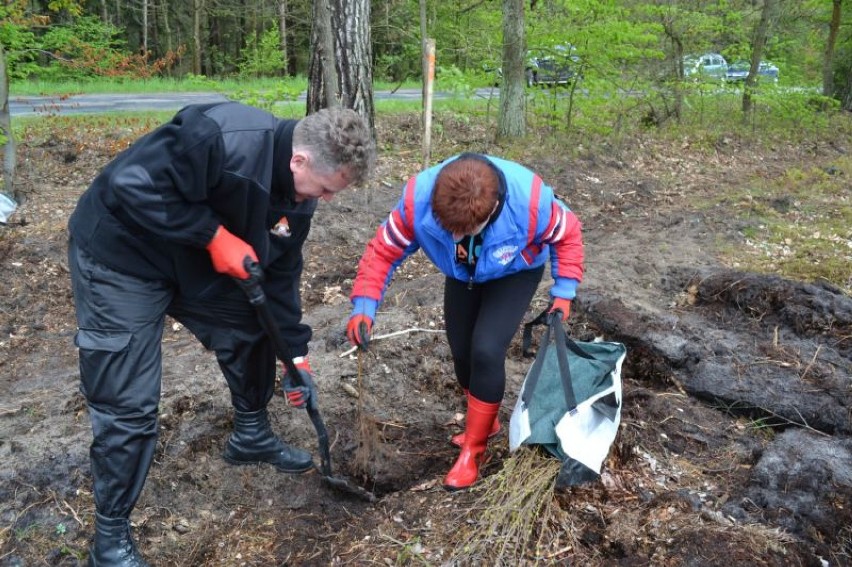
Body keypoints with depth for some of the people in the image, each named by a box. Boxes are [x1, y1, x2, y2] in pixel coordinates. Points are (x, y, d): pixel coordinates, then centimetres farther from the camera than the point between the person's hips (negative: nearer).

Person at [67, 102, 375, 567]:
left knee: (252, 332, 15)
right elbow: (133, 183, -32)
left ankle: (251, 435, 41)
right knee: (128, 404, -7)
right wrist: (214, 235, -30)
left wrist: (296, 351, 5)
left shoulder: (298, 195, -6)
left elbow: (281, 272, 3)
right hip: (122, 254, -8)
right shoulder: (222, 138, -34)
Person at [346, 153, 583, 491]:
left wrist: (564, 291, -20)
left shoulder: (530, 201, -40)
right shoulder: (417, 200, -36)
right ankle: (485, 422, 37)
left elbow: (566, 234, -18)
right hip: (462, 275, 4)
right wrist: (364, 307, -32)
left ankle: (473, 449, 1)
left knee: (486, 352, -19)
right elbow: (384, 250, -23)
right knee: (462, 353, 8)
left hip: (515, 274, -3)